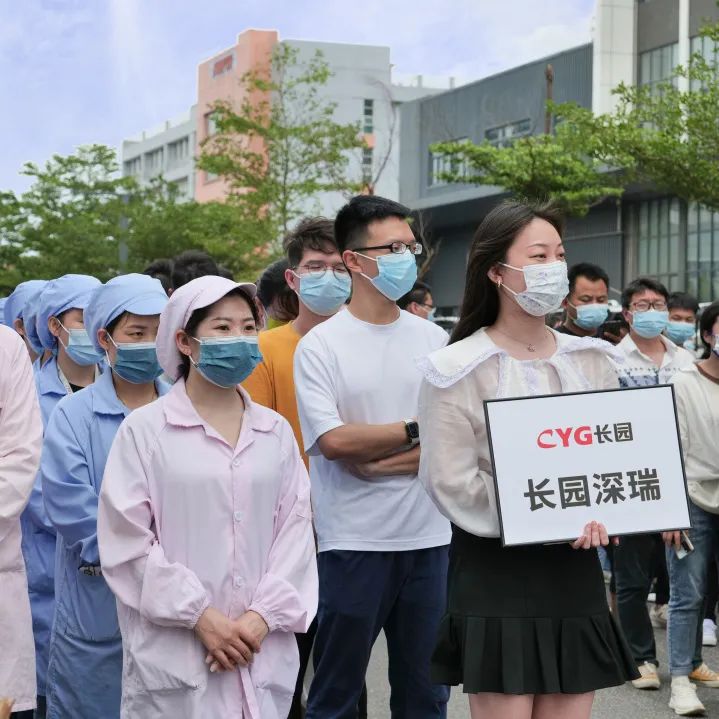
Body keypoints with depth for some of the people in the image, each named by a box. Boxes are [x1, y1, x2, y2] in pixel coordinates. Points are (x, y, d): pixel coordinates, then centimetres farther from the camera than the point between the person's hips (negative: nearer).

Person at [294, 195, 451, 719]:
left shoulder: (434, 340, 7)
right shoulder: (320, 347, -4)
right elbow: (334, 442, -13)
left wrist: (376, 461, -12)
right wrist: (418, 431, -7)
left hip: (429, 538, 4)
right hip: (354, 542, -3)